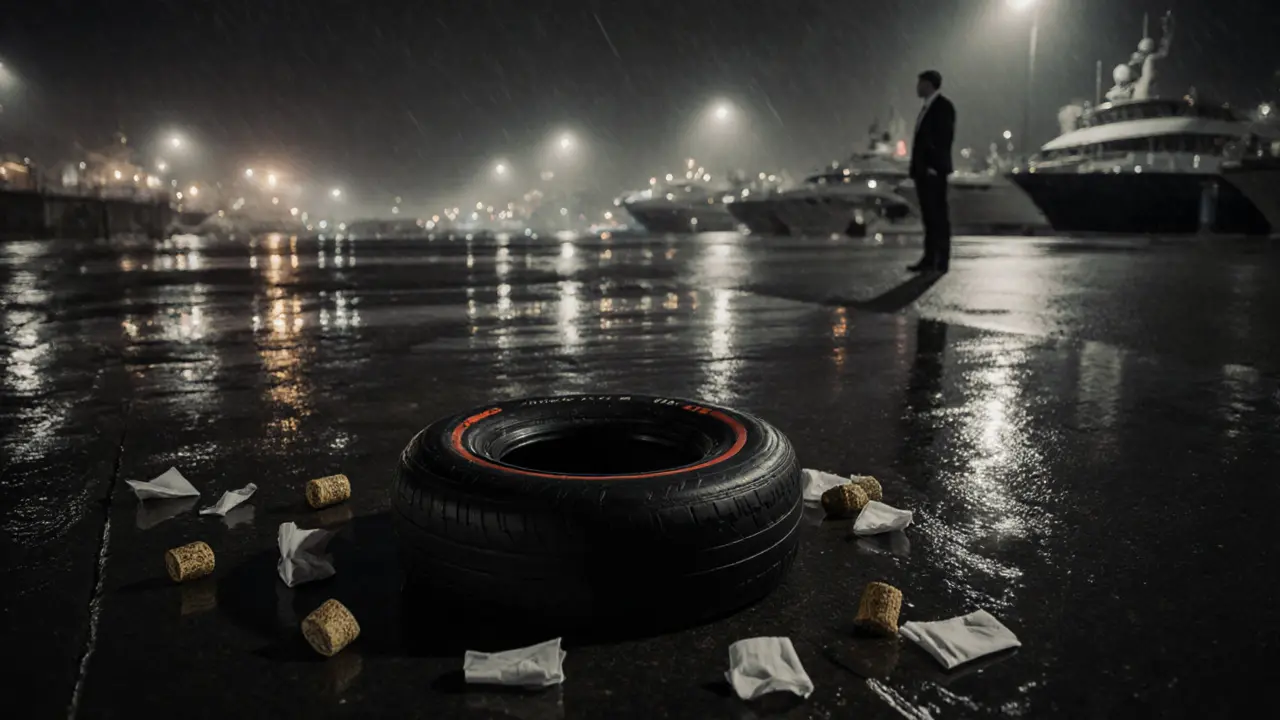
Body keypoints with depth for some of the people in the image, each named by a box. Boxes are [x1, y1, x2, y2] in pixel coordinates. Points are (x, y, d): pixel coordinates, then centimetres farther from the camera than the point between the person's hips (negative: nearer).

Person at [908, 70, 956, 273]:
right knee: (929, 216, 8)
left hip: (934, 170, -9)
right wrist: (917, 167, 12)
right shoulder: (927, 107, 18)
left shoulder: (943, 106, -7)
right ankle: (929, 259, 11)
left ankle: (942, 260, -4)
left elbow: (946, 137, -14)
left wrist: (935, 165, -19)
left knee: (939, 215, -6)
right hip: (923, 170, 9)